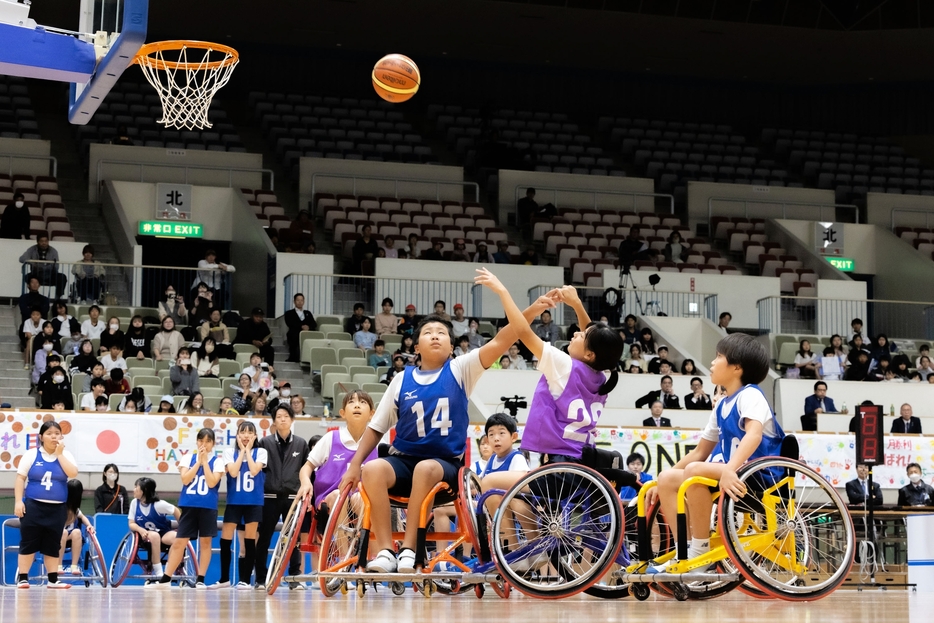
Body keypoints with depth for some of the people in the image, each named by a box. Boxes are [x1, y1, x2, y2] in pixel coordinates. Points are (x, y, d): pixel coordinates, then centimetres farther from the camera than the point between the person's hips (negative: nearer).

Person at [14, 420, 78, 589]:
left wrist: (59, 454, -11)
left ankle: (53, 579, 11)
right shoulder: (31, 454, 1)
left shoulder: (65, 455, 6)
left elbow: (73, 473, -12)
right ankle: (22, 578, 3)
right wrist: (18, 501, -9)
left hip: (57, 509, 2)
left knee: (53, 545, 7)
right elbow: (20, 478, 0)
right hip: (33, 506, -2)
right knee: (28, 543, -2)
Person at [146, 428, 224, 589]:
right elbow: (185, 479, -7)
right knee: (179, 542, 1)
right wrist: (198, 461, -9)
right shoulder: (188, 458, 7)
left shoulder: (217, 460, 1)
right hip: (189, 505, 2)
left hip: (208, 507, -1)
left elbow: (212, 482, -12)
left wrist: (204, 461, -10)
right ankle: (165, 579, 4)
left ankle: (200, 579, 9)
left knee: (205, 542, 2)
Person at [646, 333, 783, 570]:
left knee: (694, 470, -32)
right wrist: (665, 478, 16)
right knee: (667, 479, -4)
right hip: (727, 472, 9)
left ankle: (700, 551, -22)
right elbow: (700, 451, 22)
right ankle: (685, 550, -7)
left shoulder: (750, 395, -9)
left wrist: (729, 469, -44)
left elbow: (754, 434, -29)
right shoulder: (722, 405, 17)